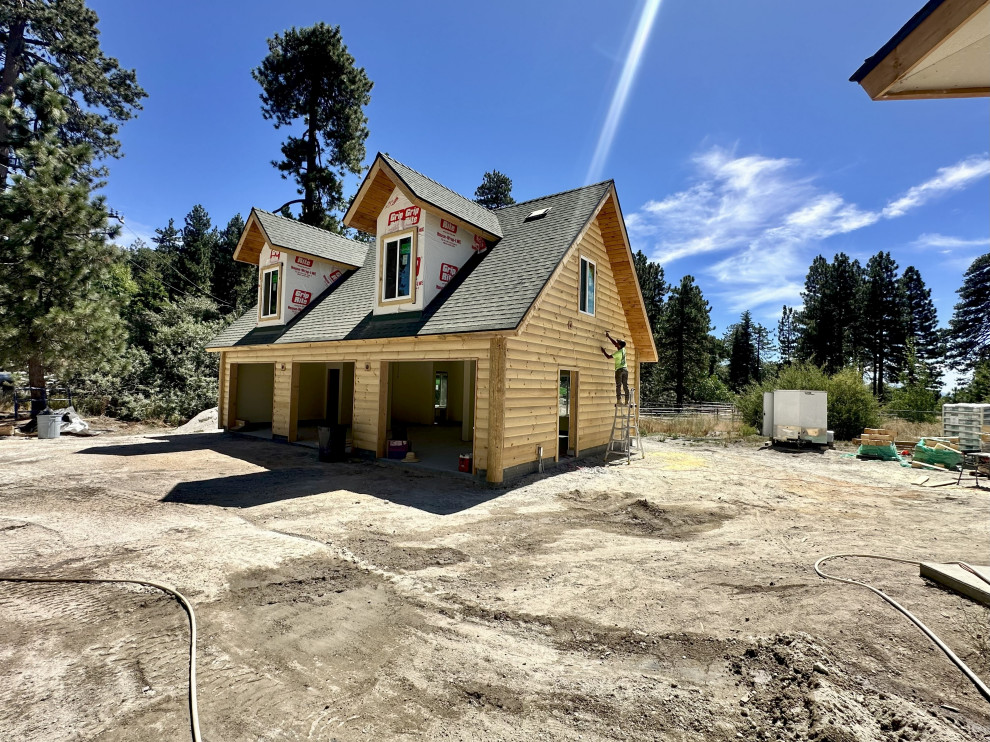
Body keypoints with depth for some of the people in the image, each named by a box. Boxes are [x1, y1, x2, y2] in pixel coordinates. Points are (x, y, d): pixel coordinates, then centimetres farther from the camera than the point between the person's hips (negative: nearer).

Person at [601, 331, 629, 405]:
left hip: (619, 369, -7)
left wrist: (604, 351, 3)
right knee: (625, 385, 5)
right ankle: (627, 401, 4)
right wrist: (608, 336, 19)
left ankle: (619, 401, -12)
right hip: (625, 369, 7)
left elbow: (608, 356, -12)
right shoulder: (623, 350, 6)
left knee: (618, 385, -6)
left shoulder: (618, 353, -15)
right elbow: (615, 343, 16)